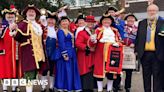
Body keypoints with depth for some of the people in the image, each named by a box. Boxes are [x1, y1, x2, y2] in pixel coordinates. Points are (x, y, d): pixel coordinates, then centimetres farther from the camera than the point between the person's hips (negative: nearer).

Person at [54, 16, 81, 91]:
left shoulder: (69, 31, 16)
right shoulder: (60, 31, -11)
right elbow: (61, 43, -19)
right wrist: (64, 54, -24)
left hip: (71, 53, 9)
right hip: (65, 53, -9)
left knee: (71, 71, 12)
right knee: (64, 70, -5)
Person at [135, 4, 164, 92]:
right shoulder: (141, 23, 9)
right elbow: (138, 37, 11)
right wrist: (136, 50, 7)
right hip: (144, 53, 3)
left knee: (157, 75, 3)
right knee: (146, 75, 12)